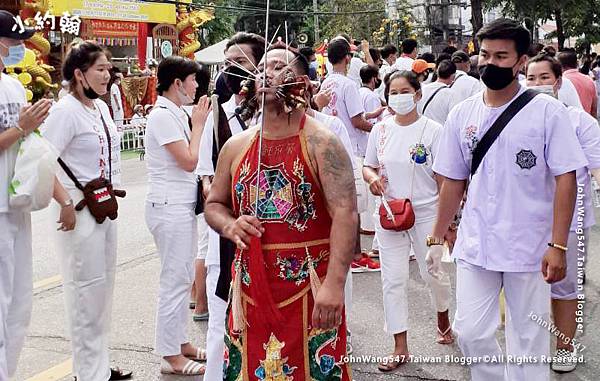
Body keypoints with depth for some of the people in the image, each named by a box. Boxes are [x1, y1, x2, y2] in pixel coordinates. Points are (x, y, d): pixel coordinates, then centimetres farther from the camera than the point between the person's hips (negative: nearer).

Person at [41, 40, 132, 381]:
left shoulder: (102, 108, 11)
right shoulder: (66, 110, -15)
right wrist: (66, 202, -22)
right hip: (80, 208, -9)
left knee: (105, 285, 15)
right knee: (87, 287, -1)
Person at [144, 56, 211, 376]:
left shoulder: (176, 113, 13)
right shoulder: (162, 115, -15)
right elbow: (189, 160, -19)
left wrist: (195, 122, 7)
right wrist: (198, 123, -10)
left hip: (183, 205, 10)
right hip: (170, 207, -10)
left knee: (183, 278, 16)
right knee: (175, 280, -5)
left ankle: (180, 342, 27)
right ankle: (170, 356, 4)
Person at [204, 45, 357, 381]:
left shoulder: (321, 143, -8)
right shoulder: (236, 146, 9)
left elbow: (345, 214, -17)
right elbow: (214, 205, 19)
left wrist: (335, 284, -27)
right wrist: (230, 226, -5)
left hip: (310, 291, -4)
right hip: (250, 288, 5)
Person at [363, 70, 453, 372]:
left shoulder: (432, 130, -8)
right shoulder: (380, 130, 3)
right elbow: (368, 166, 12)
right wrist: (372, 177, -12)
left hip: (426, 212, -3)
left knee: (433, 273, 9)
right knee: (393, 279, 2)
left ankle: (443, 317, 43)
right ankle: (400, 347, 12)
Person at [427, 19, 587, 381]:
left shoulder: (548, 111, -9)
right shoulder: (462, 114, 3)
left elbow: (565, 179, -10)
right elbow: (453, 182, 9)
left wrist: (557, 245, -15)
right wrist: (437, 239, 9)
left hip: (530, 248, -3)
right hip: (475, 245, 3)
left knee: (528, 339, 10)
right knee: (470, 332, 7)